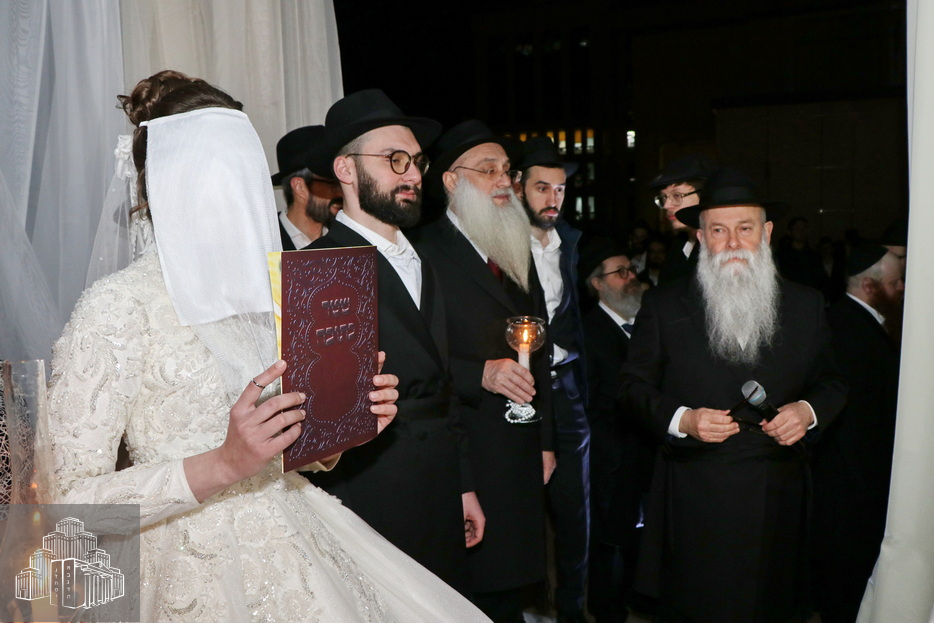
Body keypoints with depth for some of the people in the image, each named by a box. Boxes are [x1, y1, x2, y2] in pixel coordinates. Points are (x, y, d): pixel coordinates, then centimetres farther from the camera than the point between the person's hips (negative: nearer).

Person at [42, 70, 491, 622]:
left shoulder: (261, 292, 8)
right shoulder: (119, 307, -12)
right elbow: (66, 500, -17)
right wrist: (224, 464, -27)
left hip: (295, 546, 6)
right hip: (202, 577, -6)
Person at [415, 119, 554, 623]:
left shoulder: (518, 252, 16)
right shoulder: (425, 251, -9)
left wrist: (545, 442, 17)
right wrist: (482, 374, -23)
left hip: (521, 454, 7)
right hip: (460, 457, -6)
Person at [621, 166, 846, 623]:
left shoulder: (805, 305, 8)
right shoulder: (664, 305, 2)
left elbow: (830, 382, 15)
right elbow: (635, 387, 3)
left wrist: (809, 410, -6)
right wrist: (681, 419, -14)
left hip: (777, 499, 2)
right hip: (693, 499, -2)